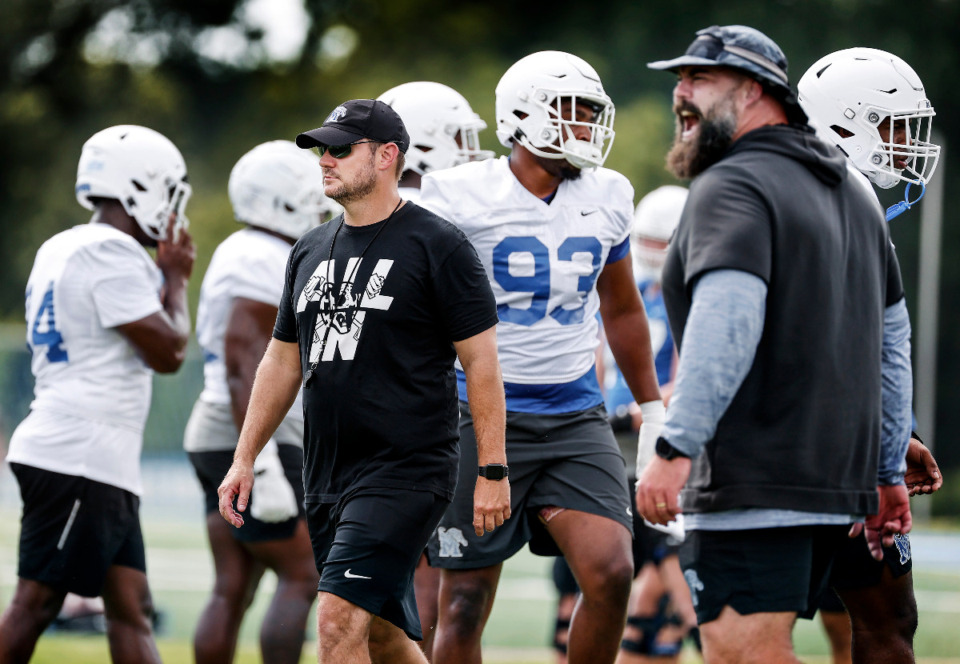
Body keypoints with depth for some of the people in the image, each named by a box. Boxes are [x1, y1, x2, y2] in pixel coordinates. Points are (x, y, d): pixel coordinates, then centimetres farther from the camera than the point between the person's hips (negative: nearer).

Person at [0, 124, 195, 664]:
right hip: (79, 459, -10)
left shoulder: (60, 251, 17)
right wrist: (176, 280, 2)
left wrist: (164, 278, 19)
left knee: (131, 609, 8)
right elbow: (168, 352, -13)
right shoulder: (114, 256, -13)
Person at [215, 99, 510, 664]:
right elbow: (283, 362, 22)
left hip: (405, 470, -8)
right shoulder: (312, 252, 14)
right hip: (328, 477, 8)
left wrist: (493, 472, -12)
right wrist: (244, 459, 18)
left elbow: (482, 362, -8)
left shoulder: (437, 246, -7)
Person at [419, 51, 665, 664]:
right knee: (465, 605, 1)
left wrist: (654, 412, 23)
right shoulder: (461, 197, -8)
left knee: (611, 574, -13)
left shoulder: (608, 198, 7)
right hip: (483, 418, -4)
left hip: (577, 418, 4)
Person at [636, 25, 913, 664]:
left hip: (755, 485, -9)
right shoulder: (852, 191, 21)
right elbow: (892, 336, 26)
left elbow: (727, 323, -25)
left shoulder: (732, 186, -10)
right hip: (838, 480, 9)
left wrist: (676, 446, -28)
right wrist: (889, 472, 31)